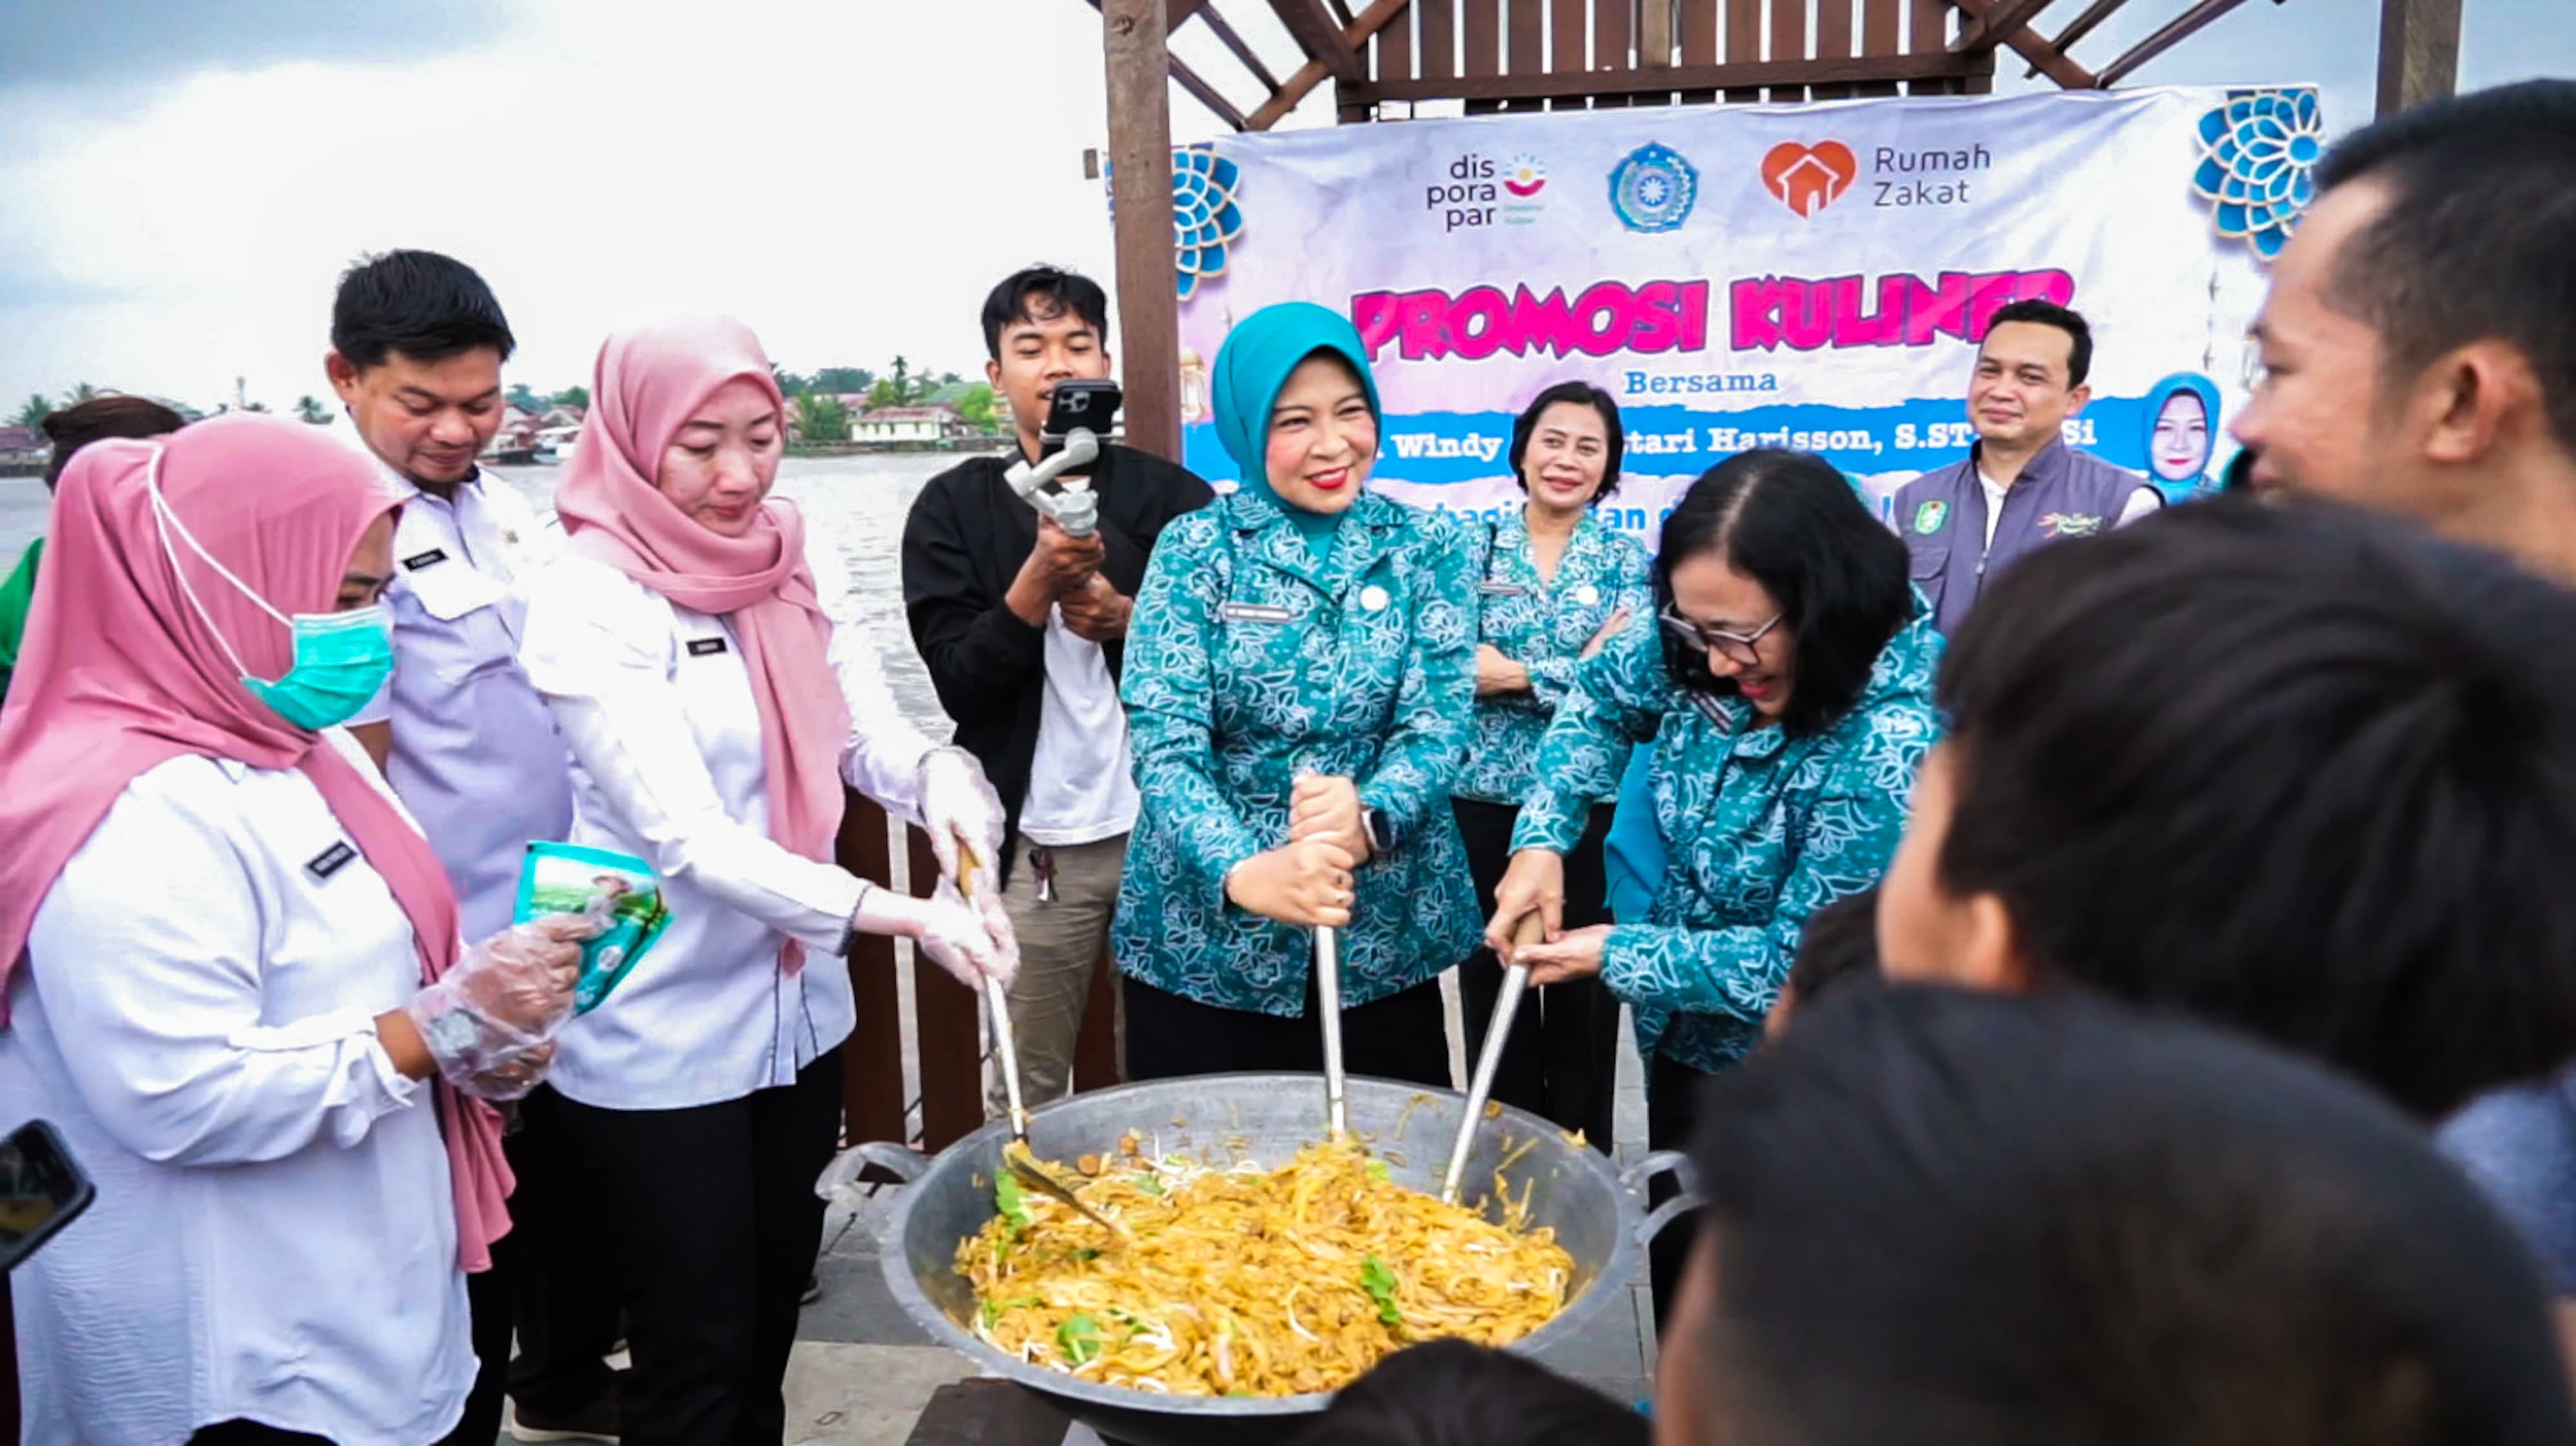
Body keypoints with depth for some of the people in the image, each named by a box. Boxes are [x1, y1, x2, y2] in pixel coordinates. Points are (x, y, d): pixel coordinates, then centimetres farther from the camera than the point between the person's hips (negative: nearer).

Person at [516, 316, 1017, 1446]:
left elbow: (873, 738, -3)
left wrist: (941, 780, -27)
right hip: (658, 1044, -6)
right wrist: (903, 915, -36)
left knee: (772, 1323, 22)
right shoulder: (589, 602, -18)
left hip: (797, 1010, 6)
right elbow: (688, 841, -25)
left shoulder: (796, 567, 1)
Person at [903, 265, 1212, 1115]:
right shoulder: (955, 507, 3)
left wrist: (1129, 621, -14)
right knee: (1023, 1094, 7)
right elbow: (960, 687, -5)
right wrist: (1039, 581, -19)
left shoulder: (1175, 498, 5)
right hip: (1036, 845, 0)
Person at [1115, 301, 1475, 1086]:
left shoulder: (1425, 546, 1)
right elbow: (1163, 740, -13)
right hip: (1206, 937, -1)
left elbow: (1439, 723, -6)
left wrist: (1365, 818, -29)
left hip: (1383, 938, 2)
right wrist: (1243, 871, -32)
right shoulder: (1197, 548, -4)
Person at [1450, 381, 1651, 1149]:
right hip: (1483, 800, 1)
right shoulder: (1473, 547, 4)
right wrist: (1577, 671, -15)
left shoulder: (1626, 560, 3)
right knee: (1492, 978, 9)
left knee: (1582, 985, 7)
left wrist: (1513, 672, -16)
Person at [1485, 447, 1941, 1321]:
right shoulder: (1712, 653, -14)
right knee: (1675, 1280, 25)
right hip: (1681, 1046, 6)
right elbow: (1603, 697, 6)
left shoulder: (1892, 745, -33)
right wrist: (1543, 837, -9)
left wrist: (1617, 955, -17)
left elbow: (1799, 962, -27)